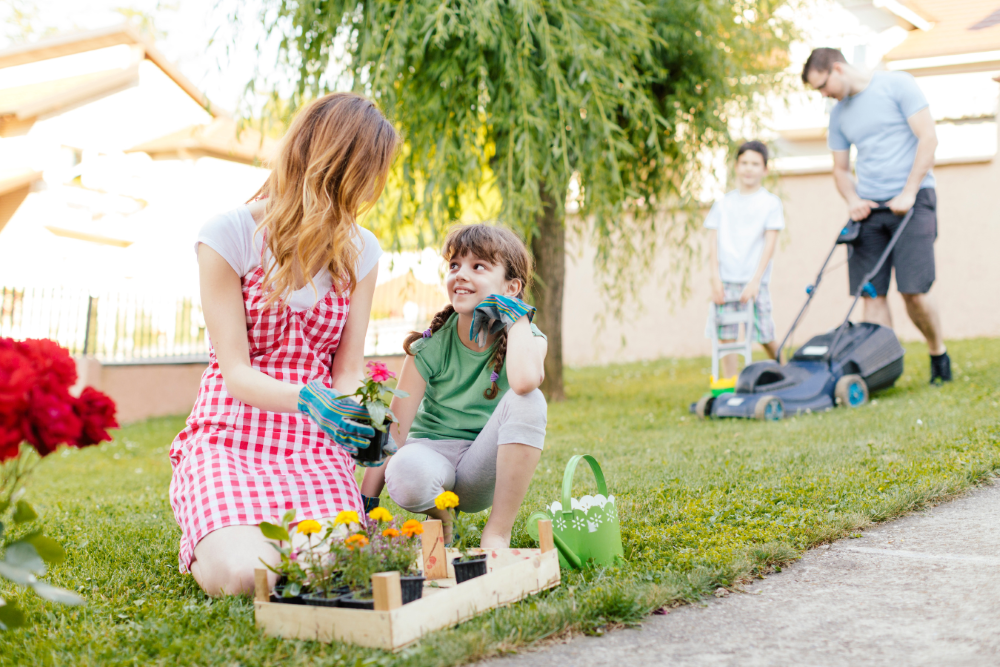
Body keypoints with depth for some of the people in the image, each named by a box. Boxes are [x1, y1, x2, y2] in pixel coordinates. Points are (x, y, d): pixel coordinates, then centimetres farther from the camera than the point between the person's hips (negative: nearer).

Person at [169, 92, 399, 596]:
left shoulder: (360, 252, 8)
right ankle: (207, 539, 9)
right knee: (244, 575, -28)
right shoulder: (229, 234, -6)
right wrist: (306, 399, -32)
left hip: (314, 443, 3)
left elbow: (348, 371, 4)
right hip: (230, 436, -3)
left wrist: (359, 420, -19)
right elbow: (236, 371, -11)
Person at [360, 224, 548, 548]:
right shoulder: (429, 347, -9)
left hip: (484, 468, 0)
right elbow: (394, 431, -11)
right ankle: (437, 516, 1)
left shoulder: (527, 338, -10)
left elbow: (525, 381, -37)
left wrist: (515, 317, -21)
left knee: (527, 401, -29)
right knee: (405, 476, -38)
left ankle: (498, 531, -19)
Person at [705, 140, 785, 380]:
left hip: (754, 281, -2)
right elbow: (713, 242, 7)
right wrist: (715, 279, -4)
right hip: (726, 281, 2)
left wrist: (755, 281, -12)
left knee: (765, 336, -1)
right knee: (726, 337, -2)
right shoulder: (724, 203, 12)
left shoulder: (770, 203, 4)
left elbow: (769, 244, -3)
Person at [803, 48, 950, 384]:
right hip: (869, 207, 5)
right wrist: (853, 200, -1)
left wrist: (908, 193, -14)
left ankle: (939, 354, 14)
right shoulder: (838, 115, 15)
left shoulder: (897, 85, -2)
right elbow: (840, 169, 20)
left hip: (912, 201, -5)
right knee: (872, 293, -4)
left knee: (912, 290, -10)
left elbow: (928, 138, -7)